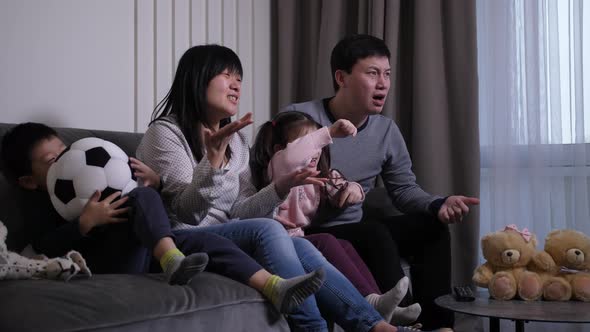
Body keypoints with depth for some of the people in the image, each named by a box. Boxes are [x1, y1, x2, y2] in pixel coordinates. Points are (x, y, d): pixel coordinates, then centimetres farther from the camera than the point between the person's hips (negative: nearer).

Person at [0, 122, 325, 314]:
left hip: (144, 252, 6)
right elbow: (45, 248, -8)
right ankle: (173, 262, -51)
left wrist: (155, 181, 8)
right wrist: (85, 223, -22)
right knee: (143, 195, -26)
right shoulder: (39, 201, 11)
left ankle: (274, 288, -32)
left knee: (204, 241, -17)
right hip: (103, 263, -6)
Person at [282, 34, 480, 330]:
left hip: (357, 231, 7)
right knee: (375, 233, -32)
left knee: (433, 228, -9)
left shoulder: (387, 131, 5)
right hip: (307, 234, -6)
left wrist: (438, 205, -14)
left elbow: (404, 189, 8)